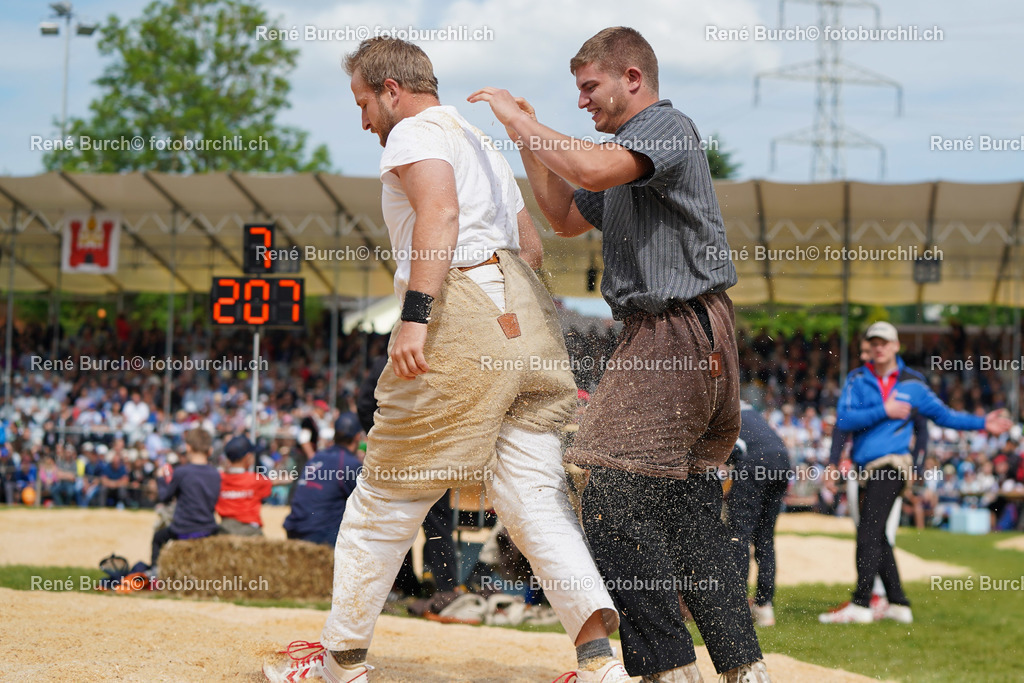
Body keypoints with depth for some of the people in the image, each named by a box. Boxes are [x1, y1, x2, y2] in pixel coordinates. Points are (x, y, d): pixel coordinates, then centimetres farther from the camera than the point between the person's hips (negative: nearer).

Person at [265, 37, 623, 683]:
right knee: (534, 494, -1)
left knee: (387, 497, 4)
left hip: (461, 312, -8)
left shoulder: (416, 131, 1)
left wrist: (415, 315, -26)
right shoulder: (483, 143, 29)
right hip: (530, 315, 8)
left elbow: (440, 213, -18)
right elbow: (532, 245, 28)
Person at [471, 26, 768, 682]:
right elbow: (566, 216, 31)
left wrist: (521, 121, -15)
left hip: (679, 328, -10)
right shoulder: (631, 147, 24)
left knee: (616, 501, -13)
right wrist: (528, 139, 20)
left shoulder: (669, 126, -8)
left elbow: (593, 170, -27)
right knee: (689, 511, 10)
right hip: (672, 338, 10)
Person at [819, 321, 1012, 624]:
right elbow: (844, 419, -2)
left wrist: (982, 423, 14)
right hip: (868, 468, 4)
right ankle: (898, 604, 13)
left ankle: (861, 605, -16)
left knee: (869, 534, -14)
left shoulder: (913, 384, 9)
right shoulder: (857, 380, 11)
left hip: (891, 465, -4)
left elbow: (943, 414, 20)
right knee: (876, 538, 6)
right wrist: (883, 411, -9)